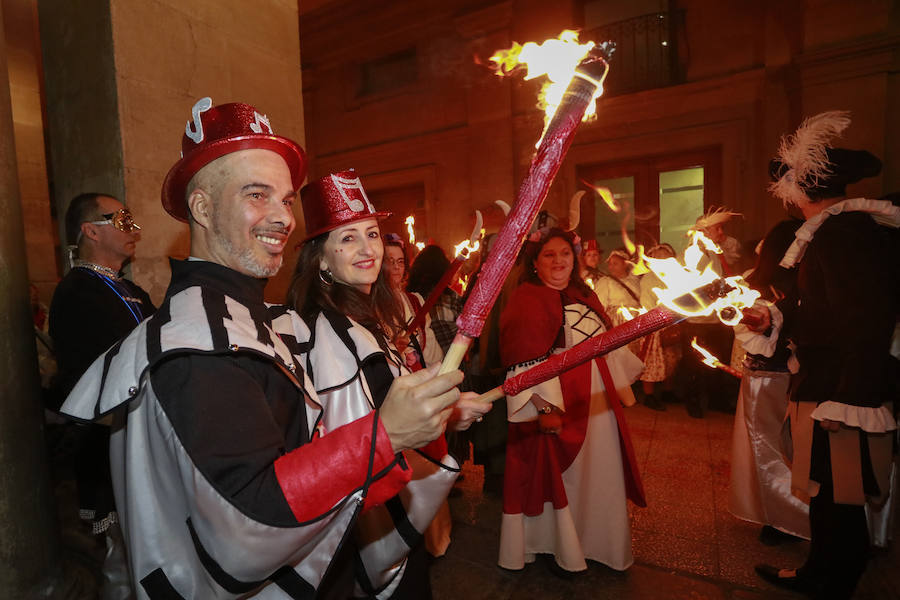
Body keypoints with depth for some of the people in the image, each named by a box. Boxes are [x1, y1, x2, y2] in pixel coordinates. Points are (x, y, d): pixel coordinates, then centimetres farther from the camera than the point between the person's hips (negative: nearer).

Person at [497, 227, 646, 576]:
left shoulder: (583, 295, 11)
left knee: (598, 475, 18)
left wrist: (622, 378, 20)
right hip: (556, 403, -7)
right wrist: (543, 407, -27)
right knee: (559, 474, 8)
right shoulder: (526, 299, -12)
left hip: (597, 400, 7)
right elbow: (525, 362, -21)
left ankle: (595, 540, 40)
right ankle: (558, 547, 31)